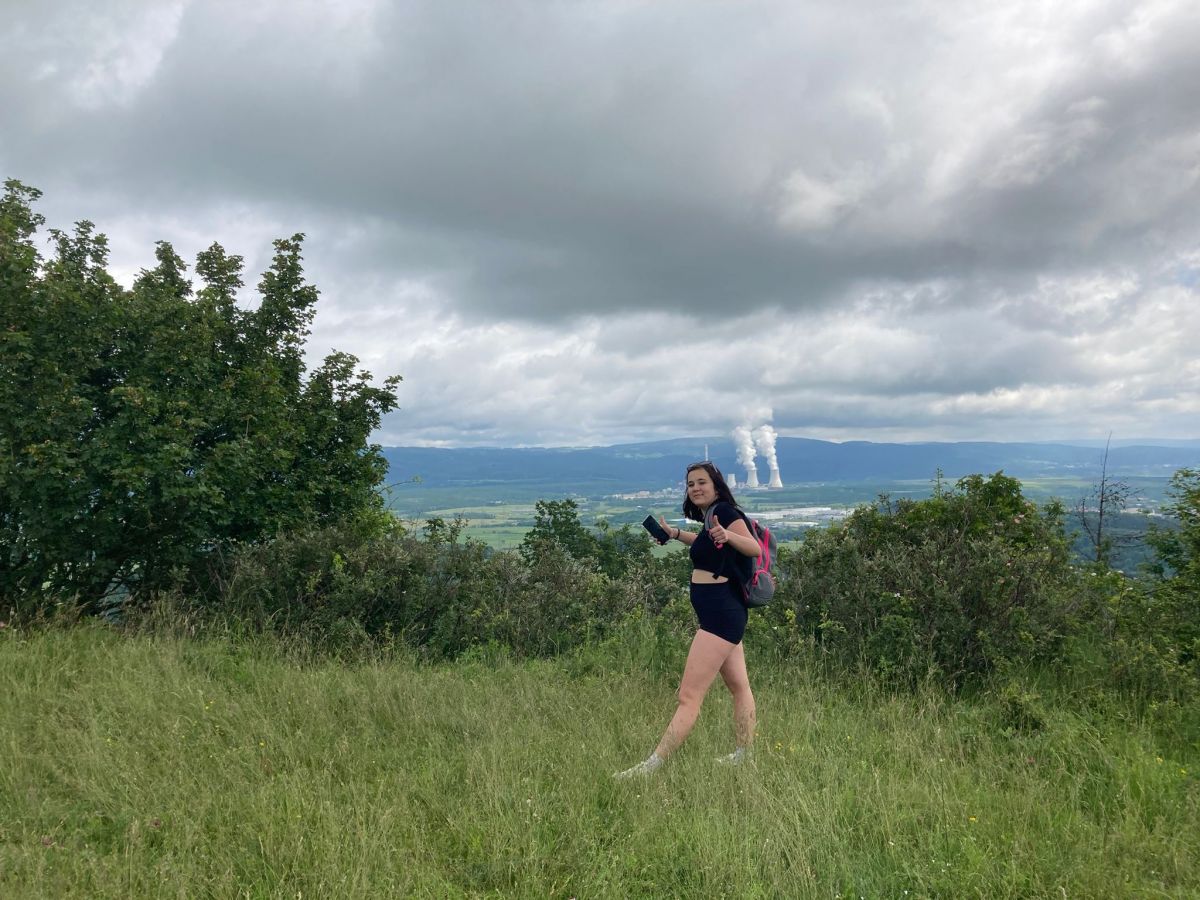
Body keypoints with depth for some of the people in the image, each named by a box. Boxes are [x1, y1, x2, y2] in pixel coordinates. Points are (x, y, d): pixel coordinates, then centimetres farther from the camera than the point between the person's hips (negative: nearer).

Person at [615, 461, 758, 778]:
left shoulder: (725, 511, -12)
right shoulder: (710, 517, 14)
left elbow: (755, 548, -26)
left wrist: (727, 535, -44)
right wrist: (674, 532, 32)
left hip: (720, 614, -11)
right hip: (724, 613, 11)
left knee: (689, 697, -13)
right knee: (739, 686, 18)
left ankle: (651, 767, -15)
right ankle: (743, 755, 29)